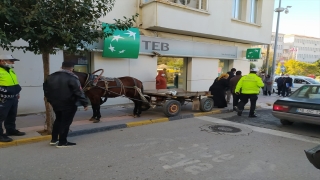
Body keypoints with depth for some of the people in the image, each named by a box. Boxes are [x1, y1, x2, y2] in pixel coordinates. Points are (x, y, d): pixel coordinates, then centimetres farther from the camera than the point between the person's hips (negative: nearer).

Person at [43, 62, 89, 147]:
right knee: (66, 122, 3)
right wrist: (85, 103, -14)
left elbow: (46, 89, 17)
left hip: (55, 103, 7)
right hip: (68, 104, -7)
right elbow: (79, 92, -18)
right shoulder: (72, 78, -15)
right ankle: (62, 142, 9)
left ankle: (54, 139, 28)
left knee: (58, 120, 23)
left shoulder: (51, 77, 9)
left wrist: (50, 100, 26)